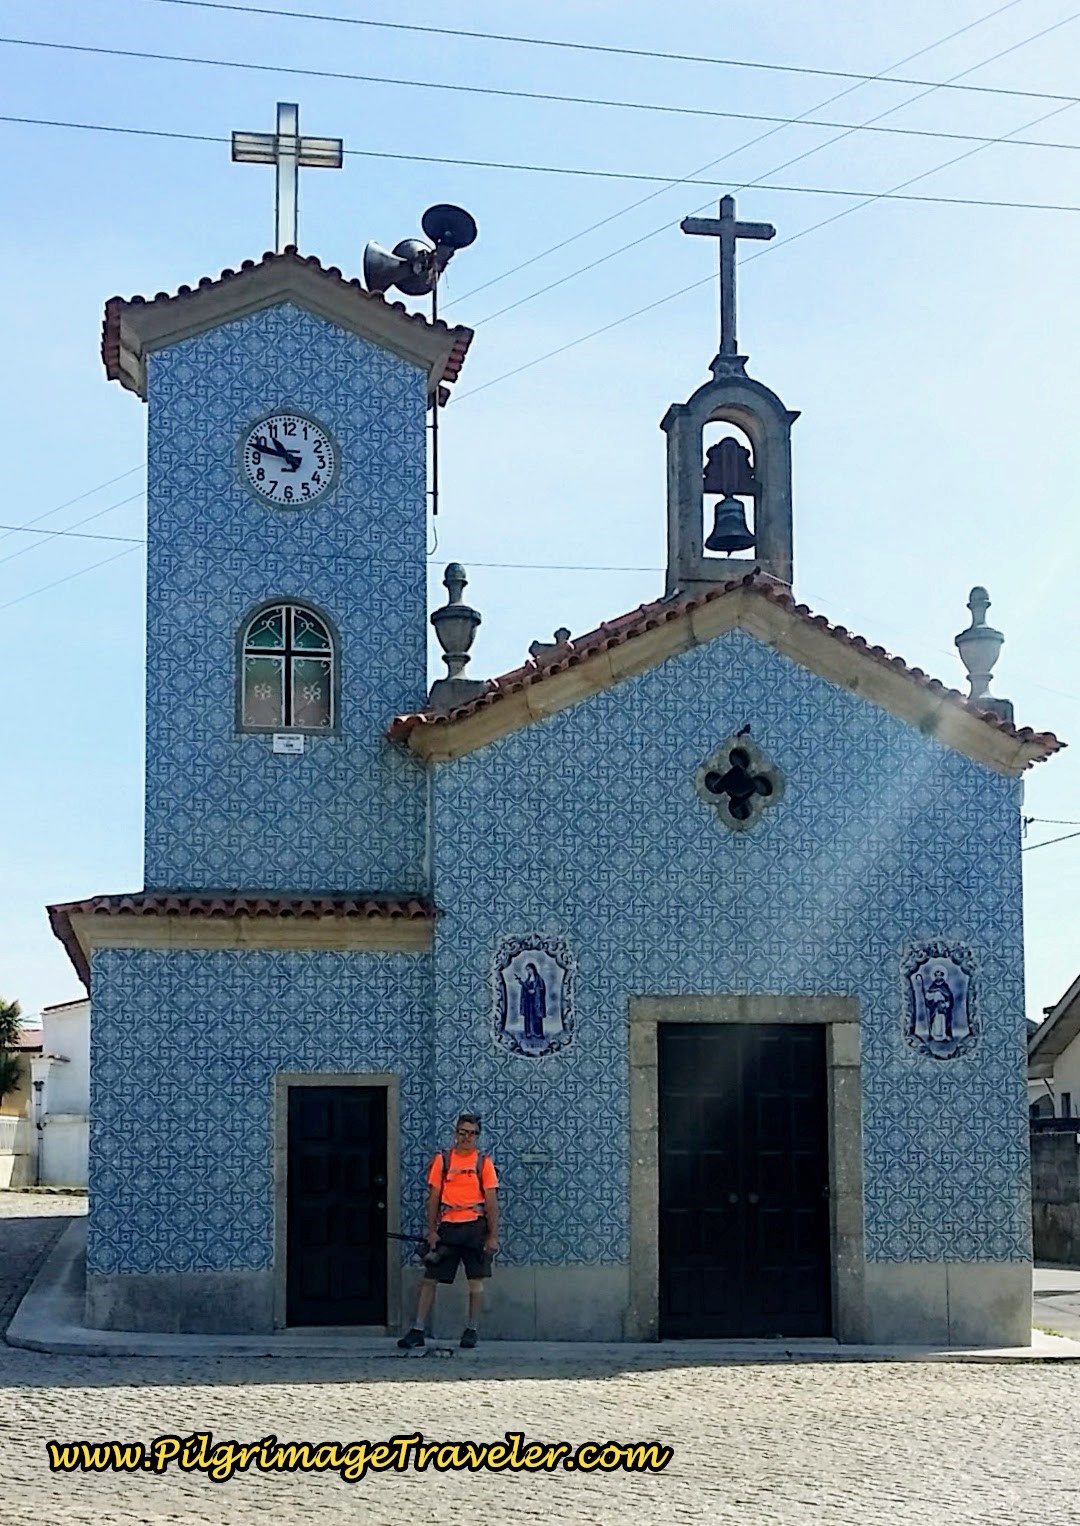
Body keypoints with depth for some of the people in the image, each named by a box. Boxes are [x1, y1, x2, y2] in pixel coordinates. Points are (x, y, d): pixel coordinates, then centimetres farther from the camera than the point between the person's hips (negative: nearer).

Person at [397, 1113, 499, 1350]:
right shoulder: (442, 1160, 6)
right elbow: (433, 1197, 6)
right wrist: (431, 1231, 0)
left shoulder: (484, 1162, 3)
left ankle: (472, 1329, 15)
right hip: (447, 1226, 1)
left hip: (475, 1226, -1)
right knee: (429, 1279, 0)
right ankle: (418, 1330, 4)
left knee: (476, 1279, 4)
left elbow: (491, 1201, 2)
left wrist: (493, 1236, -3)